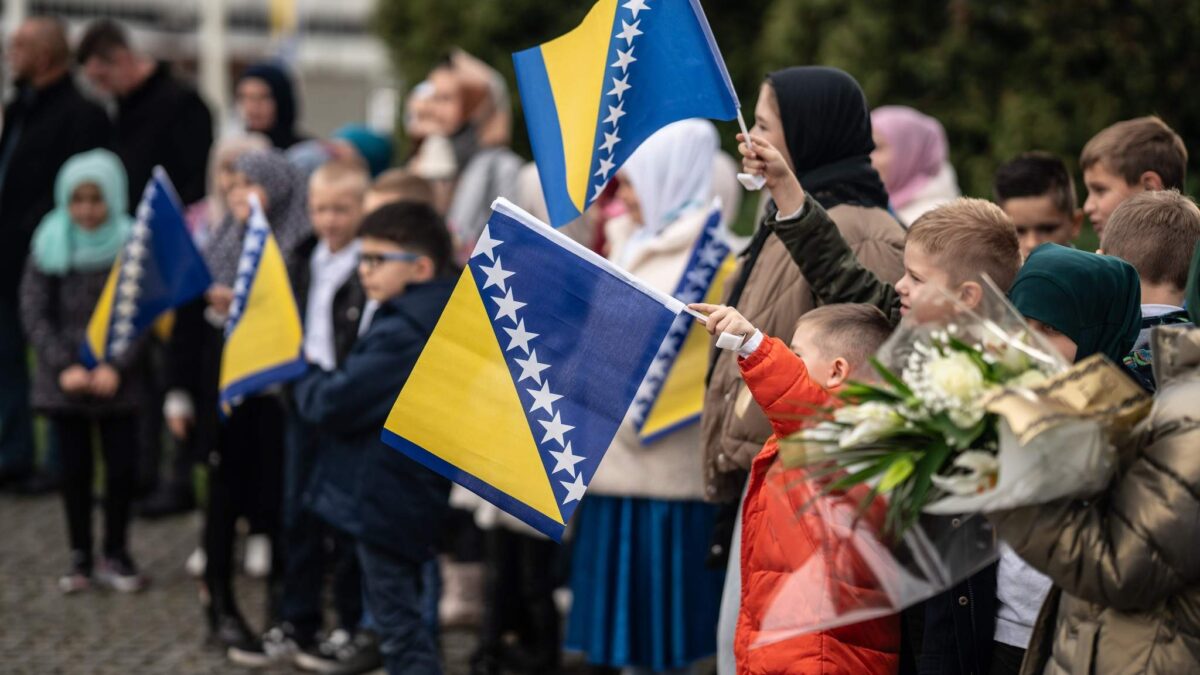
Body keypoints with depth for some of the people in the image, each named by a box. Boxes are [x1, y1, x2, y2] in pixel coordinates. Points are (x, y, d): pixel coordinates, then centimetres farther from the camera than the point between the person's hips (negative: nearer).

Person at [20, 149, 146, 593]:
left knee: (122, 466, 0)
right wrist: (64, 366, -11)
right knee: (75, 468, 6)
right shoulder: (49, 245, -2)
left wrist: (116, 366, -15)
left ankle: (115, 554, 16)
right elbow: (35, 313, -2)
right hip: (66, 381, 1)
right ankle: (80, 556, 18)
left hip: (117, 382, -1)